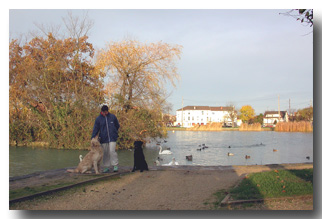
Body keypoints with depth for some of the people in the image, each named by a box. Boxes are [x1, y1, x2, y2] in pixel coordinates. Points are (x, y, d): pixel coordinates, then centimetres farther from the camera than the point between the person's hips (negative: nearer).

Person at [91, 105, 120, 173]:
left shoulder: (113, 116, 3)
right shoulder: (98, 118, 2)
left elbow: (117, 126, 17)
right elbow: (95, 129, 0)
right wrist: (93, 138, -9)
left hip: (112, 138, -1)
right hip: (103, 139, 1)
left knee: (112, 151, -14)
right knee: (105, 153, 5)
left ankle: (115, 165, -3)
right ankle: (106, 167, 15)